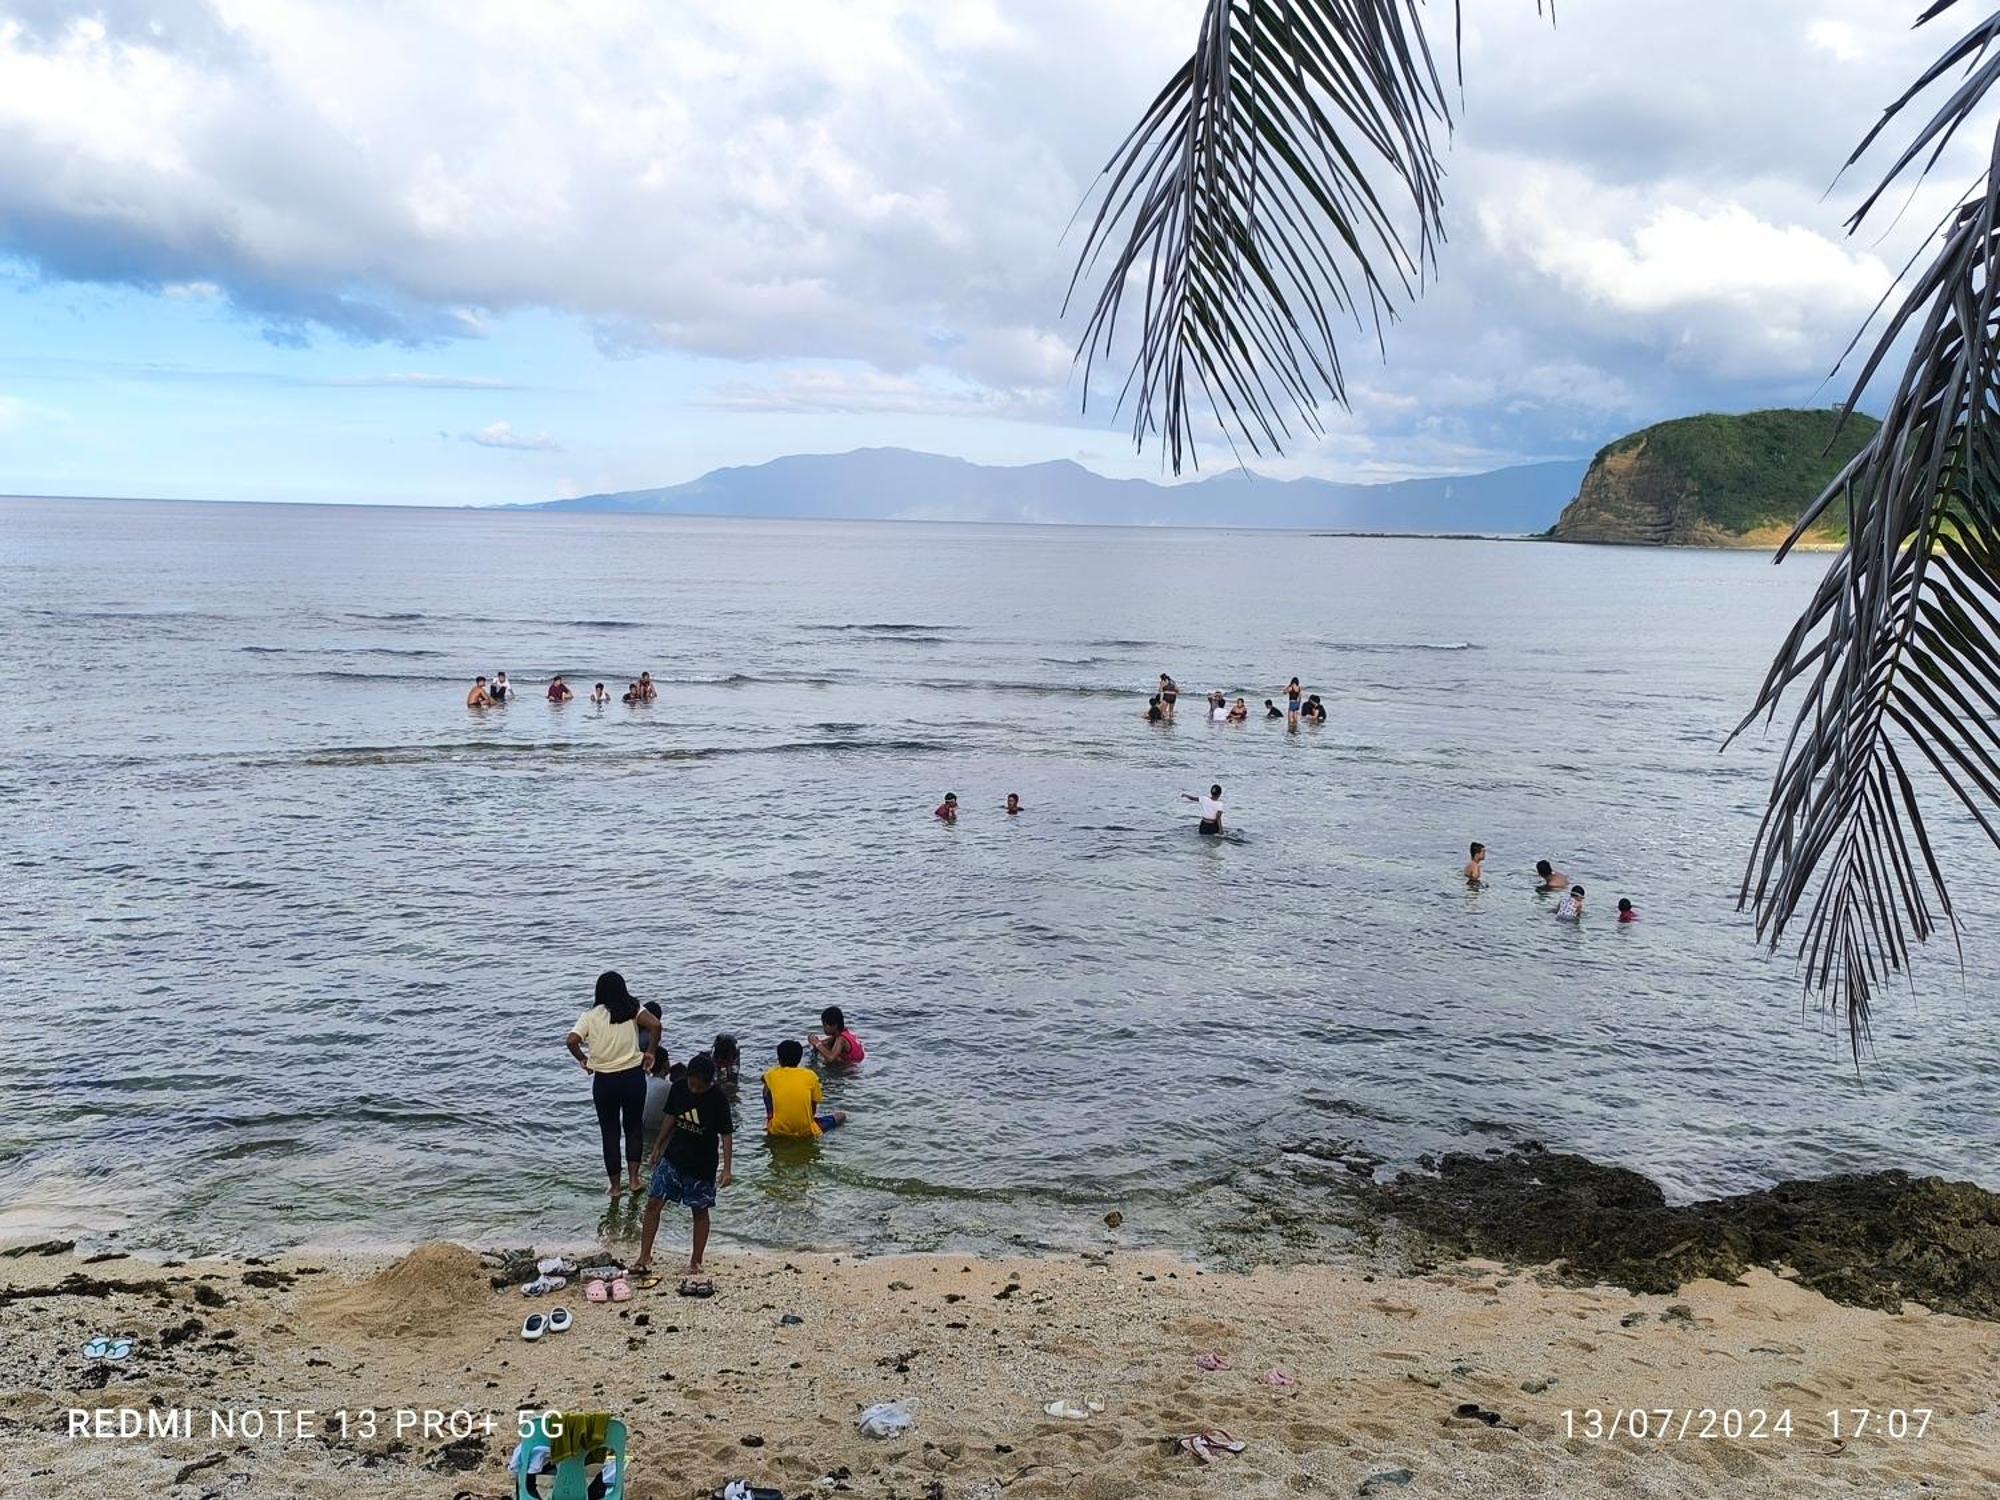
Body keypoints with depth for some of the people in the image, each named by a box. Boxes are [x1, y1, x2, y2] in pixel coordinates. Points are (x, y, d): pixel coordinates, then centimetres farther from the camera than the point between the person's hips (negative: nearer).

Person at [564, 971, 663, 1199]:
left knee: (609, 1132, 13)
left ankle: (615, 1186, 19)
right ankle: (634, 1179, 18)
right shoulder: (632, 1010, -4)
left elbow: (571, 1041, -17)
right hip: (633, 1076, 0)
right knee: (633, 1128, 20)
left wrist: (583, 1060, 0)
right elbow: (655, 1025, -19)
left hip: (604, 1080, 0)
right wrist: (651, 1051, -6)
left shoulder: (590, 1016, -5)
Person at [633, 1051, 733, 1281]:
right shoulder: (679, 1088, -6)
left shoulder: (718, 1099, -18)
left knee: (700, 1211, 7)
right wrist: (657, 1148, 13)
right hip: (673, 1158, 4)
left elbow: (726, 1134, -14)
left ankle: (695, 1261, 21)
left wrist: (727, 1168, -19)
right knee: (653, 1203, -1)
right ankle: (644, 1257, 10)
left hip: (702, 1165, -4)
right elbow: (670, 1118, 9)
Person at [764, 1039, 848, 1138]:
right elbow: (813, 1110, 2)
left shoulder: (771, 1074, -2)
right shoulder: (810, 1075, -5)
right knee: (841, 1115, 22)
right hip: (805, 1134, 1)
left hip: (777, 1131, -1)